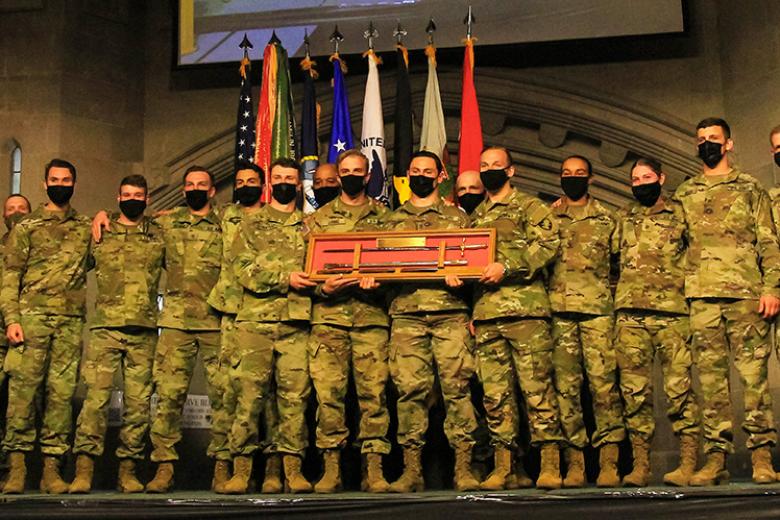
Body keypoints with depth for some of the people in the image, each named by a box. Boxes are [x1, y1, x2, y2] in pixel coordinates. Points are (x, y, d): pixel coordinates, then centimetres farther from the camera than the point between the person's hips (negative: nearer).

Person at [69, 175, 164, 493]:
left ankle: (128, 470, 9)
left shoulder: (159, 235, 13)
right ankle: (83, 470, -9)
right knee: (96, 396, -10)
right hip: (105, 327, -1)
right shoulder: (99, 234, 11)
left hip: (144, 331, 1)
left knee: (138, 401, 2)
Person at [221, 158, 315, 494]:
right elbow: (243, 268, 0)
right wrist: (285, 279, -12)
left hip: (296, 321, 1)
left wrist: (311, 282, -12)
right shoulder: (251, 224, 14)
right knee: (249, 393, -4)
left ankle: (292, 469, 3)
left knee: (295, 394, -2)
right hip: (256, 319, -1)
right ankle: (241, 467, 3)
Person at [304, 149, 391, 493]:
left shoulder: (385, 217, 16)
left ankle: (373, 468, 1)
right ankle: (331, 468, 1)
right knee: (328, 391, -5)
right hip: (329, 313, 0)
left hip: (372, 314, 0)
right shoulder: (318, 219, 16)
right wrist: (323, 287, -9)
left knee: (373, 391, -4)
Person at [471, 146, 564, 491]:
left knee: (537, 386, -6)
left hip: (526, 309, -5)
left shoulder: (529, 206, 7)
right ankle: (502, 466, 8)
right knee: (495, 393, 4)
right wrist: (469, 304, 13)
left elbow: (547, 245, -8)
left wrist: (506, 267, -16)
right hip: (485, 312, 5)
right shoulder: (476, 215, 24)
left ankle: (550, 465, -1)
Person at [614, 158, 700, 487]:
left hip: (671, 311, -2)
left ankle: (689, 464, -3)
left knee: (679, 387, -6)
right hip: (629, 314, 3)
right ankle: (640, 465, 5)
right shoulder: (622, 218, 20)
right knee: (634, 391, 1)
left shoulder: (679, 214, 11)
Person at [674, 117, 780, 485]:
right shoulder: (684, 194, 18)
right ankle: (716, 458, 4)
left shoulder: (749, 188, 11)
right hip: (701, 296, 2)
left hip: (745, 292, -2)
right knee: (710, 376, 1)